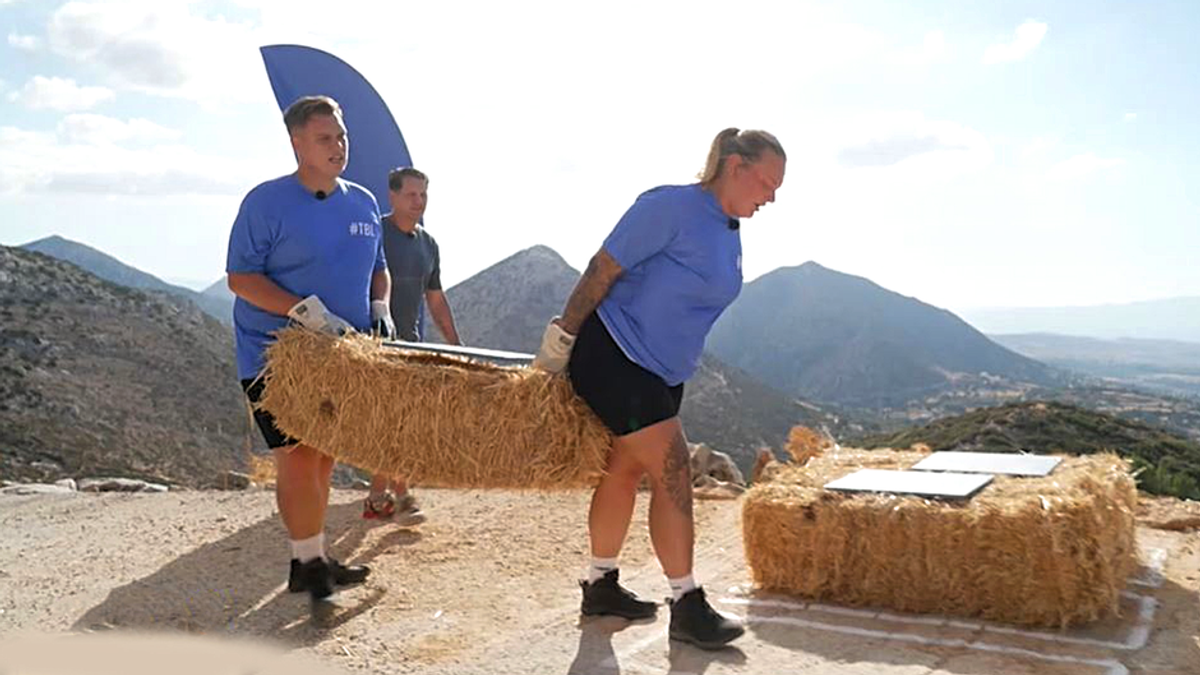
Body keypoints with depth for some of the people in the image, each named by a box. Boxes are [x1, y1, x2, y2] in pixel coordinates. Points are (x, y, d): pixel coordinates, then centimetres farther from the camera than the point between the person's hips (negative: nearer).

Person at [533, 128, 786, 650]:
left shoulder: (731, 235, 8)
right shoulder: (671, 206, -18)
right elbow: (602, 270, -17)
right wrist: (561, 339, -15)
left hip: (661, 371, 9)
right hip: (612, 354, -9)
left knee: (625, 470, 15)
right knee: (672, 471, -9)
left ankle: (600, 586, 28)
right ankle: (687, 606, -1)